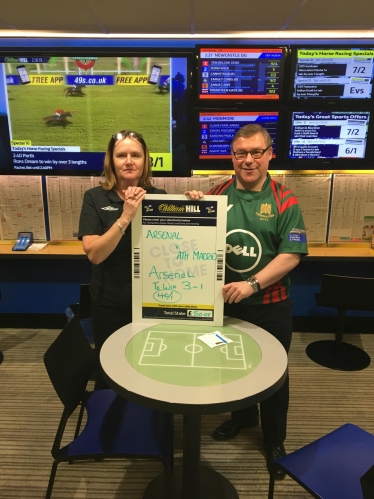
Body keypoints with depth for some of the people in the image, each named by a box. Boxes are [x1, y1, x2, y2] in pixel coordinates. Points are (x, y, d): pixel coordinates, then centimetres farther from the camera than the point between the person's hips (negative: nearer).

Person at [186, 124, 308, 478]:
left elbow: (291, 255, -14)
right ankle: (242, 415, 50)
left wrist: (252, 284, -23)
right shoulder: (217, 194, -3)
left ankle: (274, 440, 38)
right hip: (225, 302, 3)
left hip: (270, 306, -2)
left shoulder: (284, 201, -9)